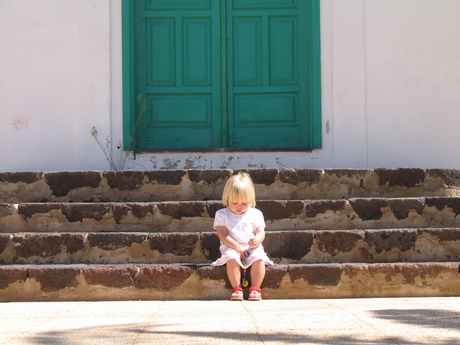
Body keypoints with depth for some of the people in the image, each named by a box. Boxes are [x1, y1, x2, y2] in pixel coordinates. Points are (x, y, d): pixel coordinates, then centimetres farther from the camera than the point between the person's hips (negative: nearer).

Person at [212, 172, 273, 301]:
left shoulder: (255, 214, 12)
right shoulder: (222, 215, 7)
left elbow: (261, 232, 2)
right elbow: (223, 235, -3)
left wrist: (257, 240, -23)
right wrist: (237, 247, -16)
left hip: (252, 248, 1)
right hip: (231, 248, -1)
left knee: (259, 258, -31)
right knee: (232, 258, -35)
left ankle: (255, 288, -25)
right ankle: (236, 289, -28)